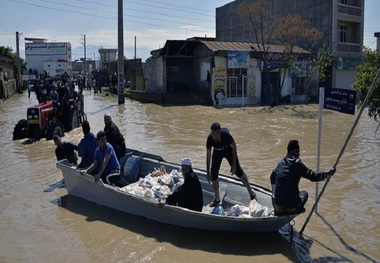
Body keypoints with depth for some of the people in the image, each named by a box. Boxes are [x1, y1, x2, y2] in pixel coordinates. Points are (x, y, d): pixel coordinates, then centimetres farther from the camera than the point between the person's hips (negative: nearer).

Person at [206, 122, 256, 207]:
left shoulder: (226, 135, -38)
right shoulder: (209, 139, -31)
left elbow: (234, 147, -20)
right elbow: (208, 156, -19)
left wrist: (234, 165, -19)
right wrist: (208, 172, -16)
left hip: (228, 150, -2)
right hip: (217, 152, 3)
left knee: (238, 170, -9)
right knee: (214, 173, -1)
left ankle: (251, 193, 5)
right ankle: (217, 199, 16)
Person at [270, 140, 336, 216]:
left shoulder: (281, 162, 8)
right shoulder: (297, 164, -9)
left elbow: (272, 177, 20)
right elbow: (313, 176, -10)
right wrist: (328, 173, 1)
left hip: (277, 204, 3)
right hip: (291, 206, -2)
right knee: (304, 193, 28)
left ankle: (278, 210, 17)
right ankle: (298, 209, 8)